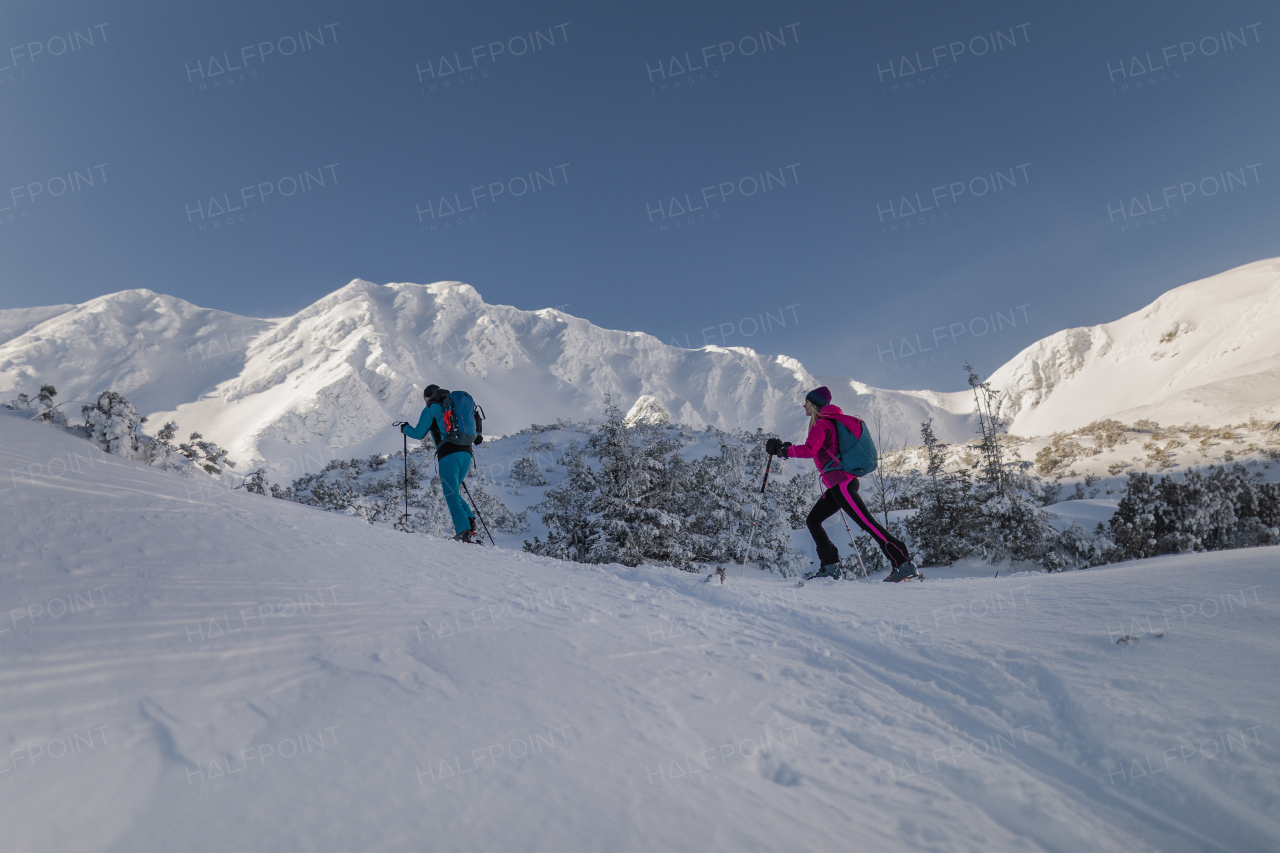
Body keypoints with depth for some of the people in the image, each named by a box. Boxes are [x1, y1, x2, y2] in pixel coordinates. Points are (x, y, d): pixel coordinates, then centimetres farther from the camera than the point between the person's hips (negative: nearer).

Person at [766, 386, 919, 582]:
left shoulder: (821, 424, -8)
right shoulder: (832, 421, 21)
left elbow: (809, 450, -23)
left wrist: (783, 449, -13)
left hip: (841, 482, -10)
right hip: (838, 484, 10)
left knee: (868, 523, -12)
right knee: (812, 521, 12)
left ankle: (904, 564, -11)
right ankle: (829, 567, 8)